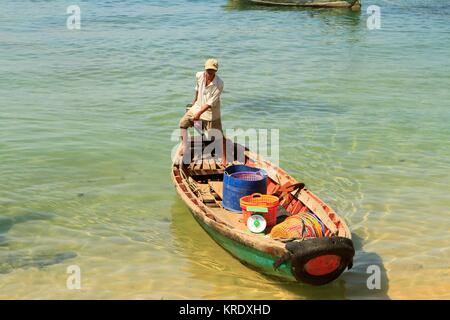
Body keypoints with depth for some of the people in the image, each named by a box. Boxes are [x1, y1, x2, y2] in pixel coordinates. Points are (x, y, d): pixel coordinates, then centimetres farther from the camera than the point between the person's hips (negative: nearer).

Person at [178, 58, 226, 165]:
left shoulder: (219, 83, -26)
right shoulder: (199, 76, -12)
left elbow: (211, 102, -25)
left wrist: (199, 113, -28)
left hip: (211, 111, -5)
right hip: (198, 106, 5)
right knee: (183, 122, -7)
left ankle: (224, 158, 12)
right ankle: (184, 146, 5)